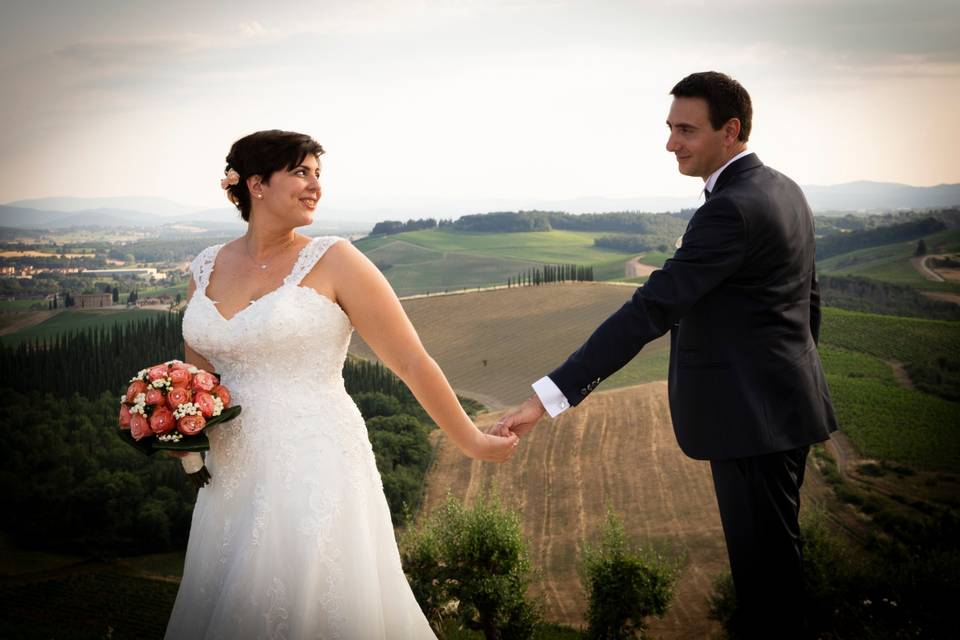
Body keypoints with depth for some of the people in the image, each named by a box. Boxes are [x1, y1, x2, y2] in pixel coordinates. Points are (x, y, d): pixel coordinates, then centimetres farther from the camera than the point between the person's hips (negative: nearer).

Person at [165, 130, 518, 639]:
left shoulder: (333, 262, -9)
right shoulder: (206, 268, 5)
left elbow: (412, 363, -7)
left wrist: (471, 443, -3)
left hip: (315, 472, -5)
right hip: (233, 477, 5)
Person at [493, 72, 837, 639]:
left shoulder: (731, 209, -23)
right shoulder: (784, 190, 8)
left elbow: (649, 312, -30)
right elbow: (808, 298, 17)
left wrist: (549, 397, -33)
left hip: (752, 415, -10)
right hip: (785, 402, 10)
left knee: (763, 556, 5)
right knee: (774, 544, 21)